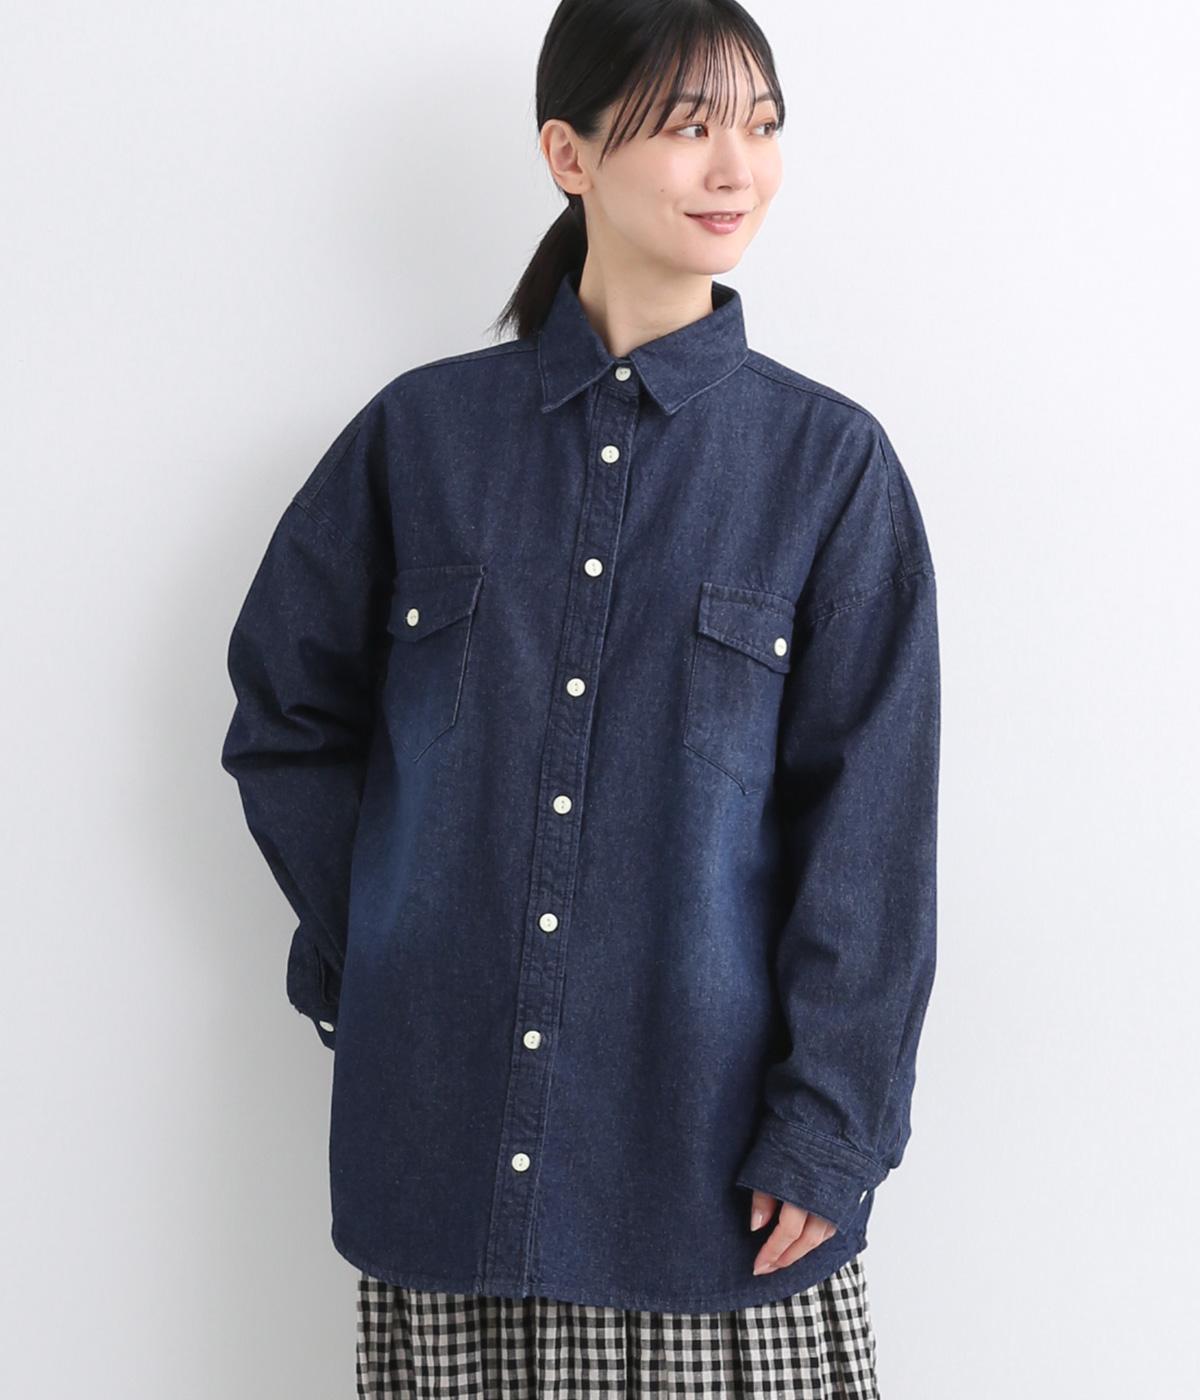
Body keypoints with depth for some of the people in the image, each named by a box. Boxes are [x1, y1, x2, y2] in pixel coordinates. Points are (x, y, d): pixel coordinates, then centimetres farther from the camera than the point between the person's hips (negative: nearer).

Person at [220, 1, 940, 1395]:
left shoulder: (829, 459, -1)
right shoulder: (421, 431, 3)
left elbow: (870, 825, -3)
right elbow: (284, 716, 12)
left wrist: (828, 1128, -7)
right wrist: (359, 955, 5)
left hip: (710, 1141, -1)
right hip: (443, 1124, 1)